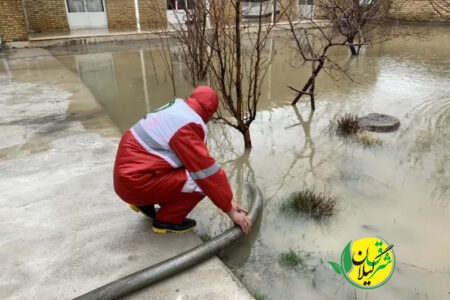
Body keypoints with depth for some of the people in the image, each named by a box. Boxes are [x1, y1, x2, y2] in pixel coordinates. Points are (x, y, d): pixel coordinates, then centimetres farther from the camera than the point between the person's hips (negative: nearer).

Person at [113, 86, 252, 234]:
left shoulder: (175, 109, 10)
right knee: (204, 182, -15)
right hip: (136, 183, -10)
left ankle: (145, 203, 17)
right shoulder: (188, 124, -19)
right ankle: (166, 220, 4)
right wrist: (230, 210, -9)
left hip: (128, 171, 10)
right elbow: (207, 171, -18)